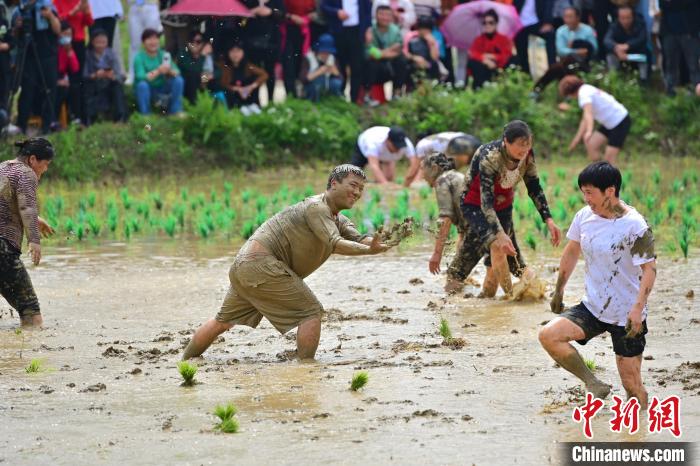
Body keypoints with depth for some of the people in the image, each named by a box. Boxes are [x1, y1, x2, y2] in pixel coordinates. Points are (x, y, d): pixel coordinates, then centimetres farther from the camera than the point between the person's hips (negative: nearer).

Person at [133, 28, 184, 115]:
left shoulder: (163, 55, -3)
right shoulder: (139, 57, -14)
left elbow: (177, 72, -11)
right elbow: (140, 77, -29)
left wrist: (170, 71, -34)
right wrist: (158, 71, -38)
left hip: (161, 90, 4)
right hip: (146, 91, -4)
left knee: (178, 80, -17)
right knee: (142, 84, -35)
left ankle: (175, 111, -6)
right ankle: (145, 114, -22)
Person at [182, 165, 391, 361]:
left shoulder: (339, 220, 17)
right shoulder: (316, 207, -12)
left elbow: (358, 240, 2)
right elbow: (335, 244, -26)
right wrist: (369, 250, -34)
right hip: (261, 263, -11)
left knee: (223, 321, 22)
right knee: (311, 312, -10)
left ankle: (185, 362, 33)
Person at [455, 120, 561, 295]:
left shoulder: (527, 155, -18)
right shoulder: (489, 157, -36)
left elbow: (534, 188, -5)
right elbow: (486, 201, -39)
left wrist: (548, 220, -14)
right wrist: (500, 235, -48)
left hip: (503, 205, 6)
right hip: (475, 204, -6)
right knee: (497, 245, -25)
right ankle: (510, 294, -19)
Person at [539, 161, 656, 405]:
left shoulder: (634, 225, -17)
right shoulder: (585, 216, 2)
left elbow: (649, 268, -19)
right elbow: (572, 251, 18)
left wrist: (638, 308, -29)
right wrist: (559, 291, 22)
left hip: (626, 315, -6)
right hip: (592, 308, 6)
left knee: (631, 383, -3)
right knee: (548, 335, -16)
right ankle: (594, 385, -4)